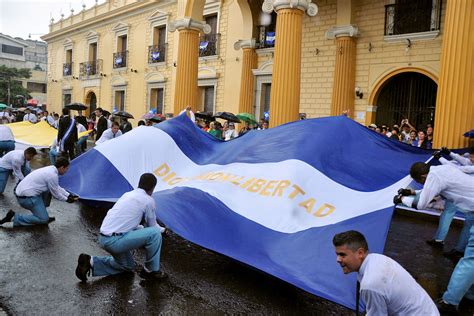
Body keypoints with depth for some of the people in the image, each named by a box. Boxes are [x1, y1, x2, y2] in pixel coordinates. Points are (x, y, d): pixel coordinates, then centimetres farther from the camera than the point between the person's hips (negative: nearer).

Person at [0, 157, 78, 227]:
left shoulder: (50, 169, 10)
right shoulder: (52, 175, -18)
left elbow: (57, 187, 22)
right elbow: (56, 193, -6)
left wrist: (69, 195, 20)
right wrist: (67, 199, 9)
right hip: (26, 197, -10)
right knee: (43, 219, -4)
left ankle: (41, 212, 20)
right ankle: (14, 217, -4)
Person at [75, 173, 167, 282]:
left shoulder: (128, 194, 16)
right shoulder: (148, 200, -7)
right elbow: (152, 225, 6)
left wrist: (142, 228, 40)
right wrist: (162, 229, 28)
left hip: (104, 239, 9)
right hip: (116, 240, -9)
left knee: (127, 266, 28)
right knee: (154, 234, -7)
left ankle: (91, 262, 16)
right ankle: (151, 271, 6)